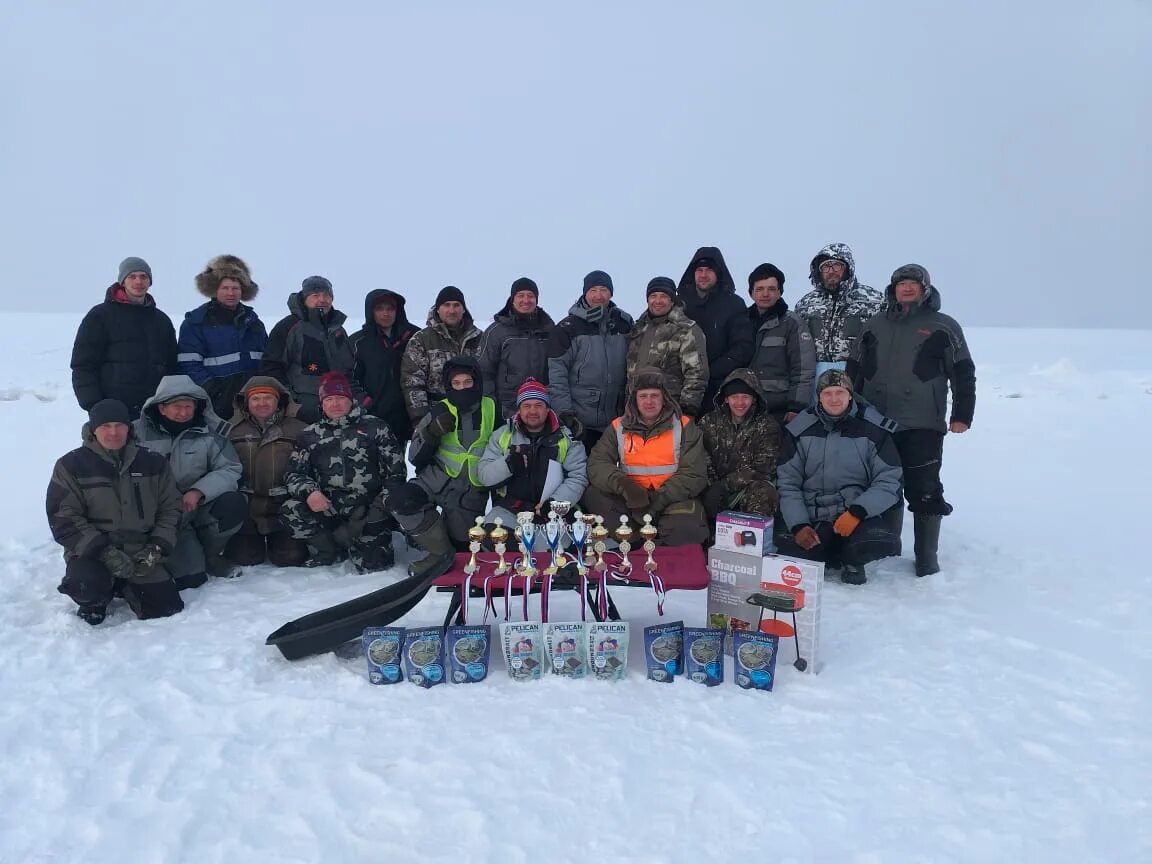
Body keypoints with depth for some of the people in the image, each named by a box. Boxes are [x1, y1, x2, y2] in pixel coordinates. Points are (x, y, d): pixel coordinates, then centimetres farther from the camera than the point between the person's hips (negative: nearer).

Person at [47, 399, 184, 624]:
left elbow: (170, 509, 8)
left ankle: (125, 587, 22)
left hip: (140, 553, 3)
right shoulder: (71, 465, -2)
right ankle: (93, 602, 4)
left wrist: (156, 548, -7)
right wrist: (104, 550, -18)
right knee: (88, 585, -35)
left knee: (166, 608, -9)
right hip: (91, 554, -2)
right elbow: (63, 520, -7)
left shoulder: (153, 463, 6)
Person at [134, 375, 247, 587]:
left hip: (200, 504, 3)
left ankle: (208, 554, 1)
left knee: (235, 504, -28)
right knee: (191, 578, -20)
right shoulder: (140, 432, -5)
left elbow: (230, 469, -6)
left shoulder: (210, 430, -2)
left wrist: (199, 491, -21)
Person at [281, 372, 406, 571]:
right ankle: (330, 549, -1)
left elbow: (396, 471, 2)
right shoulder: (310, 435, 13)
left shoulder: (375, 427, 5)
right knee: (290, 511, -24)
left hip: (368, 511, -2)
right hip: (329, 508, 2)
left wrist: (381, 506, -10)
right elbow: (294, 473, 6)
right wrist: (309, 492, -17)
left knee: (371, 563, -20)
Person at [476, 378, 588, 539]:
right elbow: (484, 475, 6)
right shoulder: (502, 435, 11)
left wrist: (555, 502, -12)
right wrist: (508, 464, -14)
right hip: (508, 511, 1)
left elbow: (578, 478, 3)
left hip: (550, 513, -1)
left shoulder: (566, 437, 8)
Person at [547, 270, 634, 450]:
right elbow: (556, 373, -8)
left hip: (617, 421, 4)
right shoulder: (568, 328, -4)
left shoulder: (625, 324, 8)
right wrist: (564, 411, -15)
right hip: (580, 422, -3)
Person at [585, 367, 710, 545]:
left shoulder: (684, 427, 4)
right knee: (593, 496, -22)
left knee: (687, 534, -33)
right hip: (631, 501, 3)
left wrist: (657, 499, -16)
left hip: (674, 498, -3)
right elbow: (596, 464, -1)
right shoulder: (619, 427, 9)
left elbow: (694, 474, -5)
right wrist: (623, 484, -21)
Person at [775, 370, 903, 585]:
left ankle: (852, 560, 5)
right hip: (813, 520, 1)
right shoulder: (801, 429, 3)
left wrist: (857, 512, -18)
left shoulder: (874, 429, 0)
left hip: (860, 516, -1)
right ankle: (831, 555, 13)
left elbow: (888, 480, -3)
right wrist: (799, 525, -10)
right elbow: (787, 483, 3)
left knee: (881, 542, -34)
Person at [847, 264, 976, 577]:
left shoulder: (943, 327, 5)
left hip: (922, 425, -3)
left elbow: (963, 373, 3)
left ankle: (926, 557, 9)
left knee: (924, 490, -2)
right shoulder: (874, 326, 15)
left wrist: (962, 414, -4)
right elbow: (854, 371, 18)